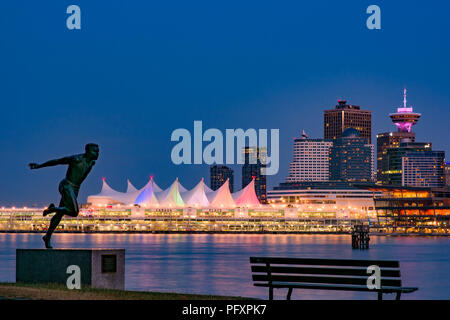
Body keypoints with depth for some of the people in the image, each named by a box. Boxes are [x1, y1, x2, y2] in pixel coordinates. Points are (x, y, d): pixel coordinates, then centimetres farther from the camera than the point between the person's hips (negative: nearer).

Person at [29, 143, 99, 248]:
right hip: (66, 187, -8)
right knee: (74, 212, -21)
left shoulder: (91, 162, 4)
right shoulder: (76, 159, -18)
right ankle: (52, 209, 0)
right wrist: (39, 166, -7)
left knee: (60, 214, 15)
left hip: (75, 189, 8)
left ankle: (47, 237, 26)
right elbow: (56, 161, -12)